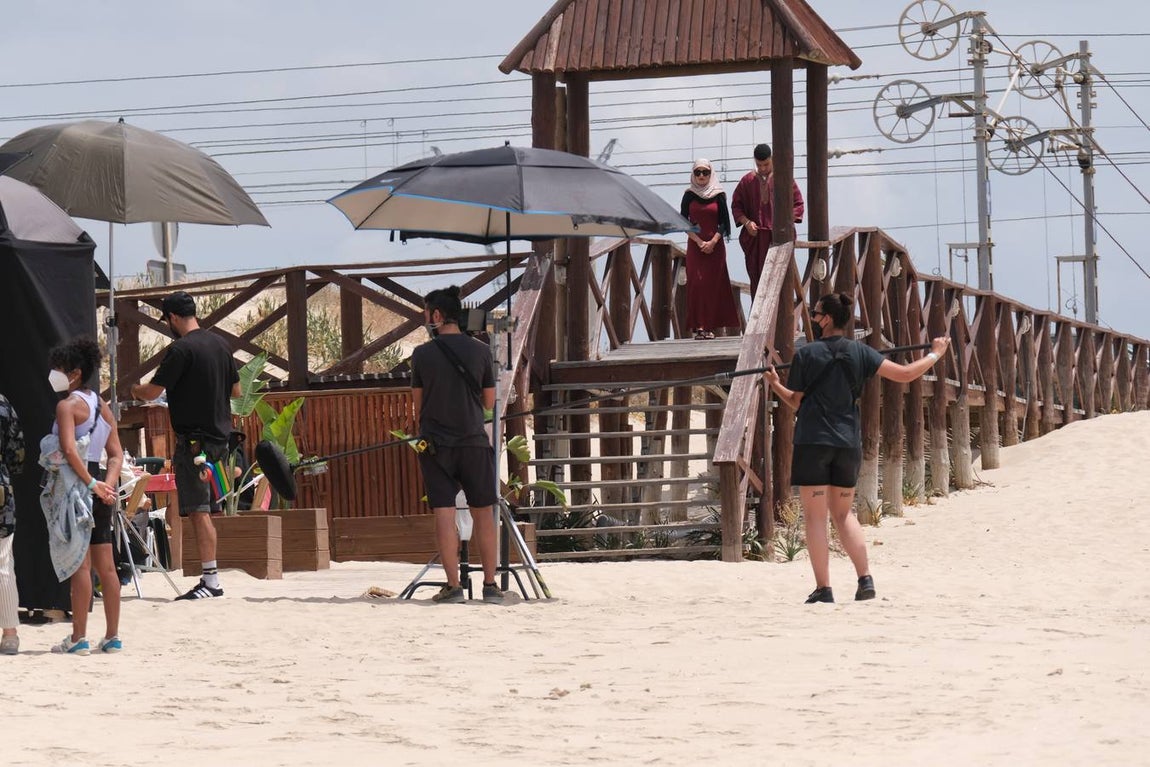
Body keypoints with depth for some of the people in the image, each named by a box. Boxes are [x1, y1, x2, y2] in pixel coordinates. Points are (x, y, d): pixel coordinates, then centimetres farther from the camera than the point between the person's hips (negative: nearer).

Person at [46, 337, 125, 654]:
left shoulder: (67, 405, -9)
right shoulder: (102, 405, 15)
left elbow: (69, 450, -22)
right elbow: (116, 453, 10)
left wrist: (92, 484, -20)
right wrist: (107, 484, -3)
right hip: (100, 491, 8)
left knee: (80, 565, -7)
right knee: (105, 566, 9)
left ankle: (78, 638, -7)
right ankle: (112, 636, 11)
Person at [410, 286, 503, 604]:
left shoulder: (422, 354, -4)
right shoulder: (480, 351, -1)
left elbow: (417, 404, 6)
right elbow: (489, 402, 6)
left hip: (436, 443, -1)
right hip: (474, 441, 1)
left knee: (444, 512, -1)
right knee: (482, 512, 9)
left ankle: (453, 586, -6)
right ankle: (490, 584, 11)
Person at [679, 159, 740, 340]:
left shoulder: (718, 195, 3)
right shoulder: (689, 195, 4)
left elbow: (724, 223, 2)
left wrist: (712, 242, -11)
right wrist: (699, 242, -9)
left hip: (715, 245, 0)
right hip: (694, 245, 0)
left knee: (713, 284, -3)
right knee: (696, 283, -7)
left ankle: (710, 327, -2)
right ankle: (699, 326, -9)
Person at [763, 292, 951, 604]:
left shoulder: (806, 354, -5)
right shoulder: (859, 353, 4)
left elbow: (797, 401, 4)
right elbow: (905, 374, 1)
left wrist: (775, 384, 24)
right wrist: (935, 354, 18)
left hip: (813, 441, -4)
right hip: (848, 442, 4)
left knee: (815, 516, 1)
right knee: (843, 514, 17)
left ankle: (823, 588, -4)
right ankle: (865, 579, 4)